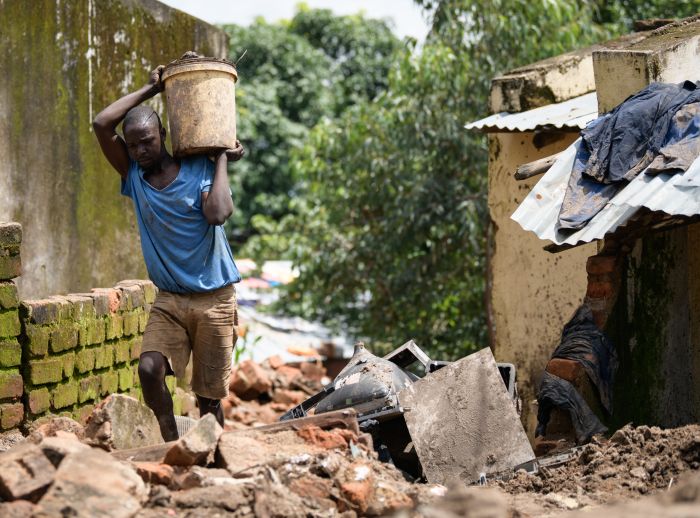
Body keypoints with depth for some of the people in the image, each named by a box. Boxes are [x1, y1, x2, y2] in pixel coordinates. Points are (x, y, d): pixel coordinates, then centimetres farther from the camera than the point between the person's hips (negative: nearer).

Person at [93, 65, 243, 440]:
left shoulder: (199, 172, -6)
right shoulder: (134, 176, 3)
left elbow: (218, 214, -25)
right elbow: (102, 124, -7)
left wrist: (221, 160, -14)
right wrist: (150, 89, -2)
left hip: (213, 299, -2)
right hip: (169, 300, 2)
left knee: (208, 395, 3)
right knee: (149, 368, -21)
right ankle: (172, 444, -7)